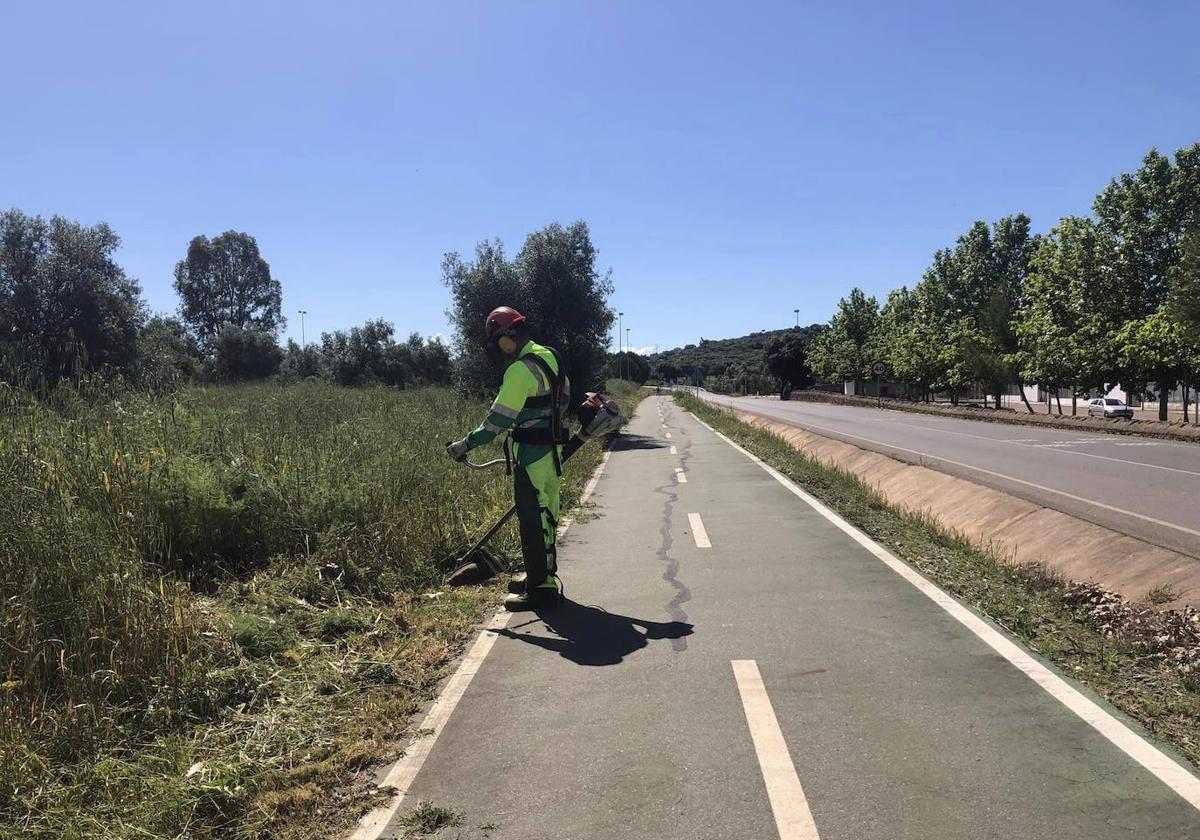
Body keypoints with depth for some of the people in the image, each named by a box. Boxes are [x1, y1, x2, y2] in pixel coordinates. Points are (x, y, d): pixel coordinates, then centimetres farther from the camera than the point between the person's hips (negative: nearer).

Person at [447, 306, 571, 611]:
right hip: (551, 448, 10)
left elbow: (499, 419, -21)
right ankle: (542, 574, 30)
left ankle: (542, 587, 2)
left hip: (531, 454, -10)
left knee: (533, 520, -4)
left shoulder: (520, 370, -20)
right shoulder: (548, 357, 9)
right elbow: (564, 395, 20)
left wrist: (466, 444, -15)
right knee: (544, 515, 18)